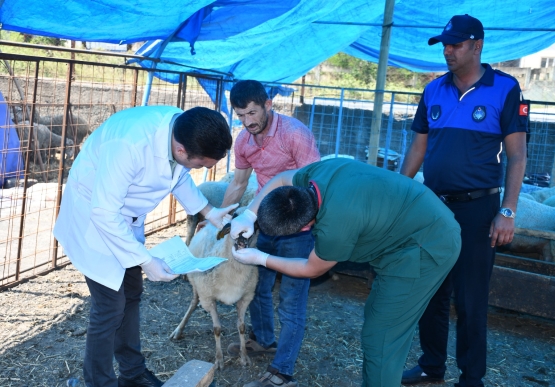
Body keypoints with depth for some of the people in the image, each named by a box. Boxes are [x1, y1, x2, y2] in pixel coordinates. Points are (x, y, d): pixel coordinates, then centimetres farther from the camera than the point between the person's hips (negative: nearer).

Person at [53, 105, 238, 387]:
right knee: (110, 306, -5)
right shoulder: (129, 144, -39)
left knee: (131, 294, 17)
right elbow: (104, 213, -32)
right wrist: (146, 261, -27)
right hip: (95, 214, -7)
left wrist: (208, 211, -3)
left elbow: (179, 175, 5)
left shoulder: (185, 130, -17)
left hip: (126, 216, 8)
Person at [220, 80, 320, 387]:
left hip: (297, 228, -7)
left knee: (291, 303, -2)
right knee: (255, 285, 21)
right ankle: (263, 340, 44)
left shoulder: (295, 133, -20)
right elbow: (238, 183, 16)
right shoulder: (243, 140, 2)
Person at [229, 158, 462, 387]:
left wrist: (260, 259, 2)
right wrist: (249, 215, 4)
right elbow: (281, 180, 15)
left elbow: (311, 270, -8)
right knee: (381, 330, 19)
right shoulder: (318, 172, -10)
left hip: (426, 248, -9)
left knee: (379, 339, -4)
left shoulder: (335, 224, -31)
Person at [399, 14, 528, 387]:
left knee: (470, 299, 4)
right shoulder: (433, 91, 6)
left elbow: (517, 155, -8)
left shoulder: (505, 89, -7)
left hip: (477, 208, -4)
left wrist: (508, 212, -15)